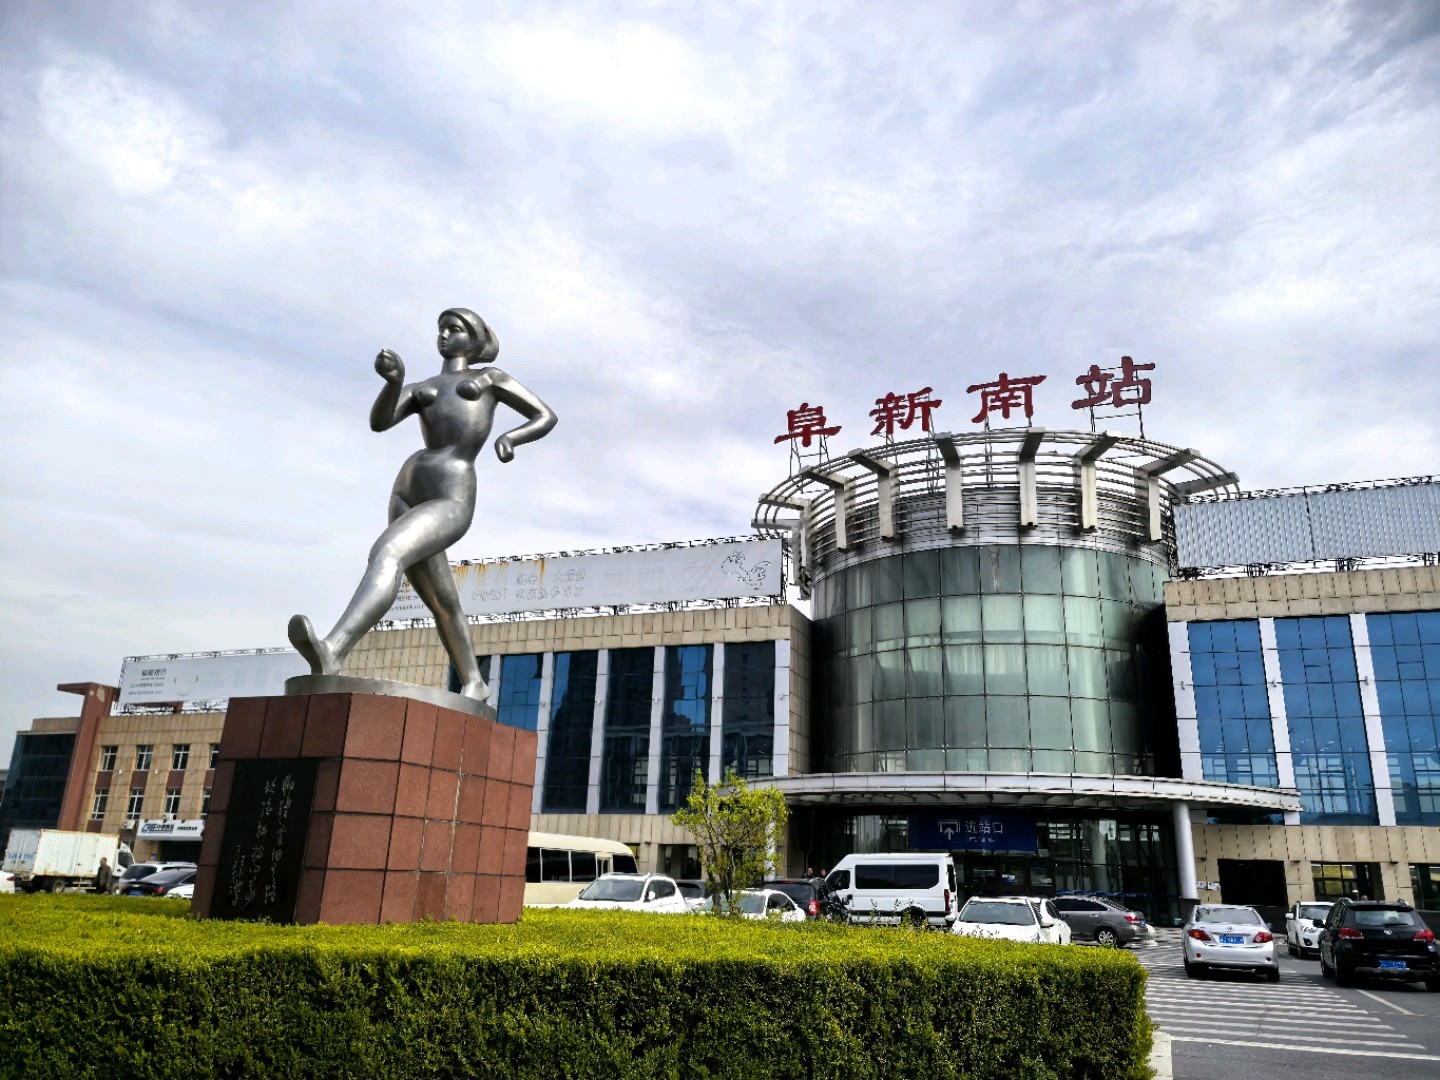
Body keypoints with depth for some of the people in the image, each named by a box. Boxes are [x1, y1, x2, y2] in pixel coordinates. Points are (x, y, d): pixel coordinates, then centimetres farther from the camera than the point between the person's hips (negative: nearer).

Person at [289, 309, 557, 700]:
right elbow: (379, 421, 3)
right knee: (442, 604, 13)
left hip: (451, 502, -6)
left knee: (386, 554, -33)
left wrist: (510, 437, -5)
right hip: (407, 494, 7)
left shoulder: (490, 376, 18)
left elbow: (546, 417, 16)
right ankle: (473, 683, 31)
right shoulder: (419, 390, 23)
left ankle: (332, 654, -51)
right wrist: (393, 377, -18)